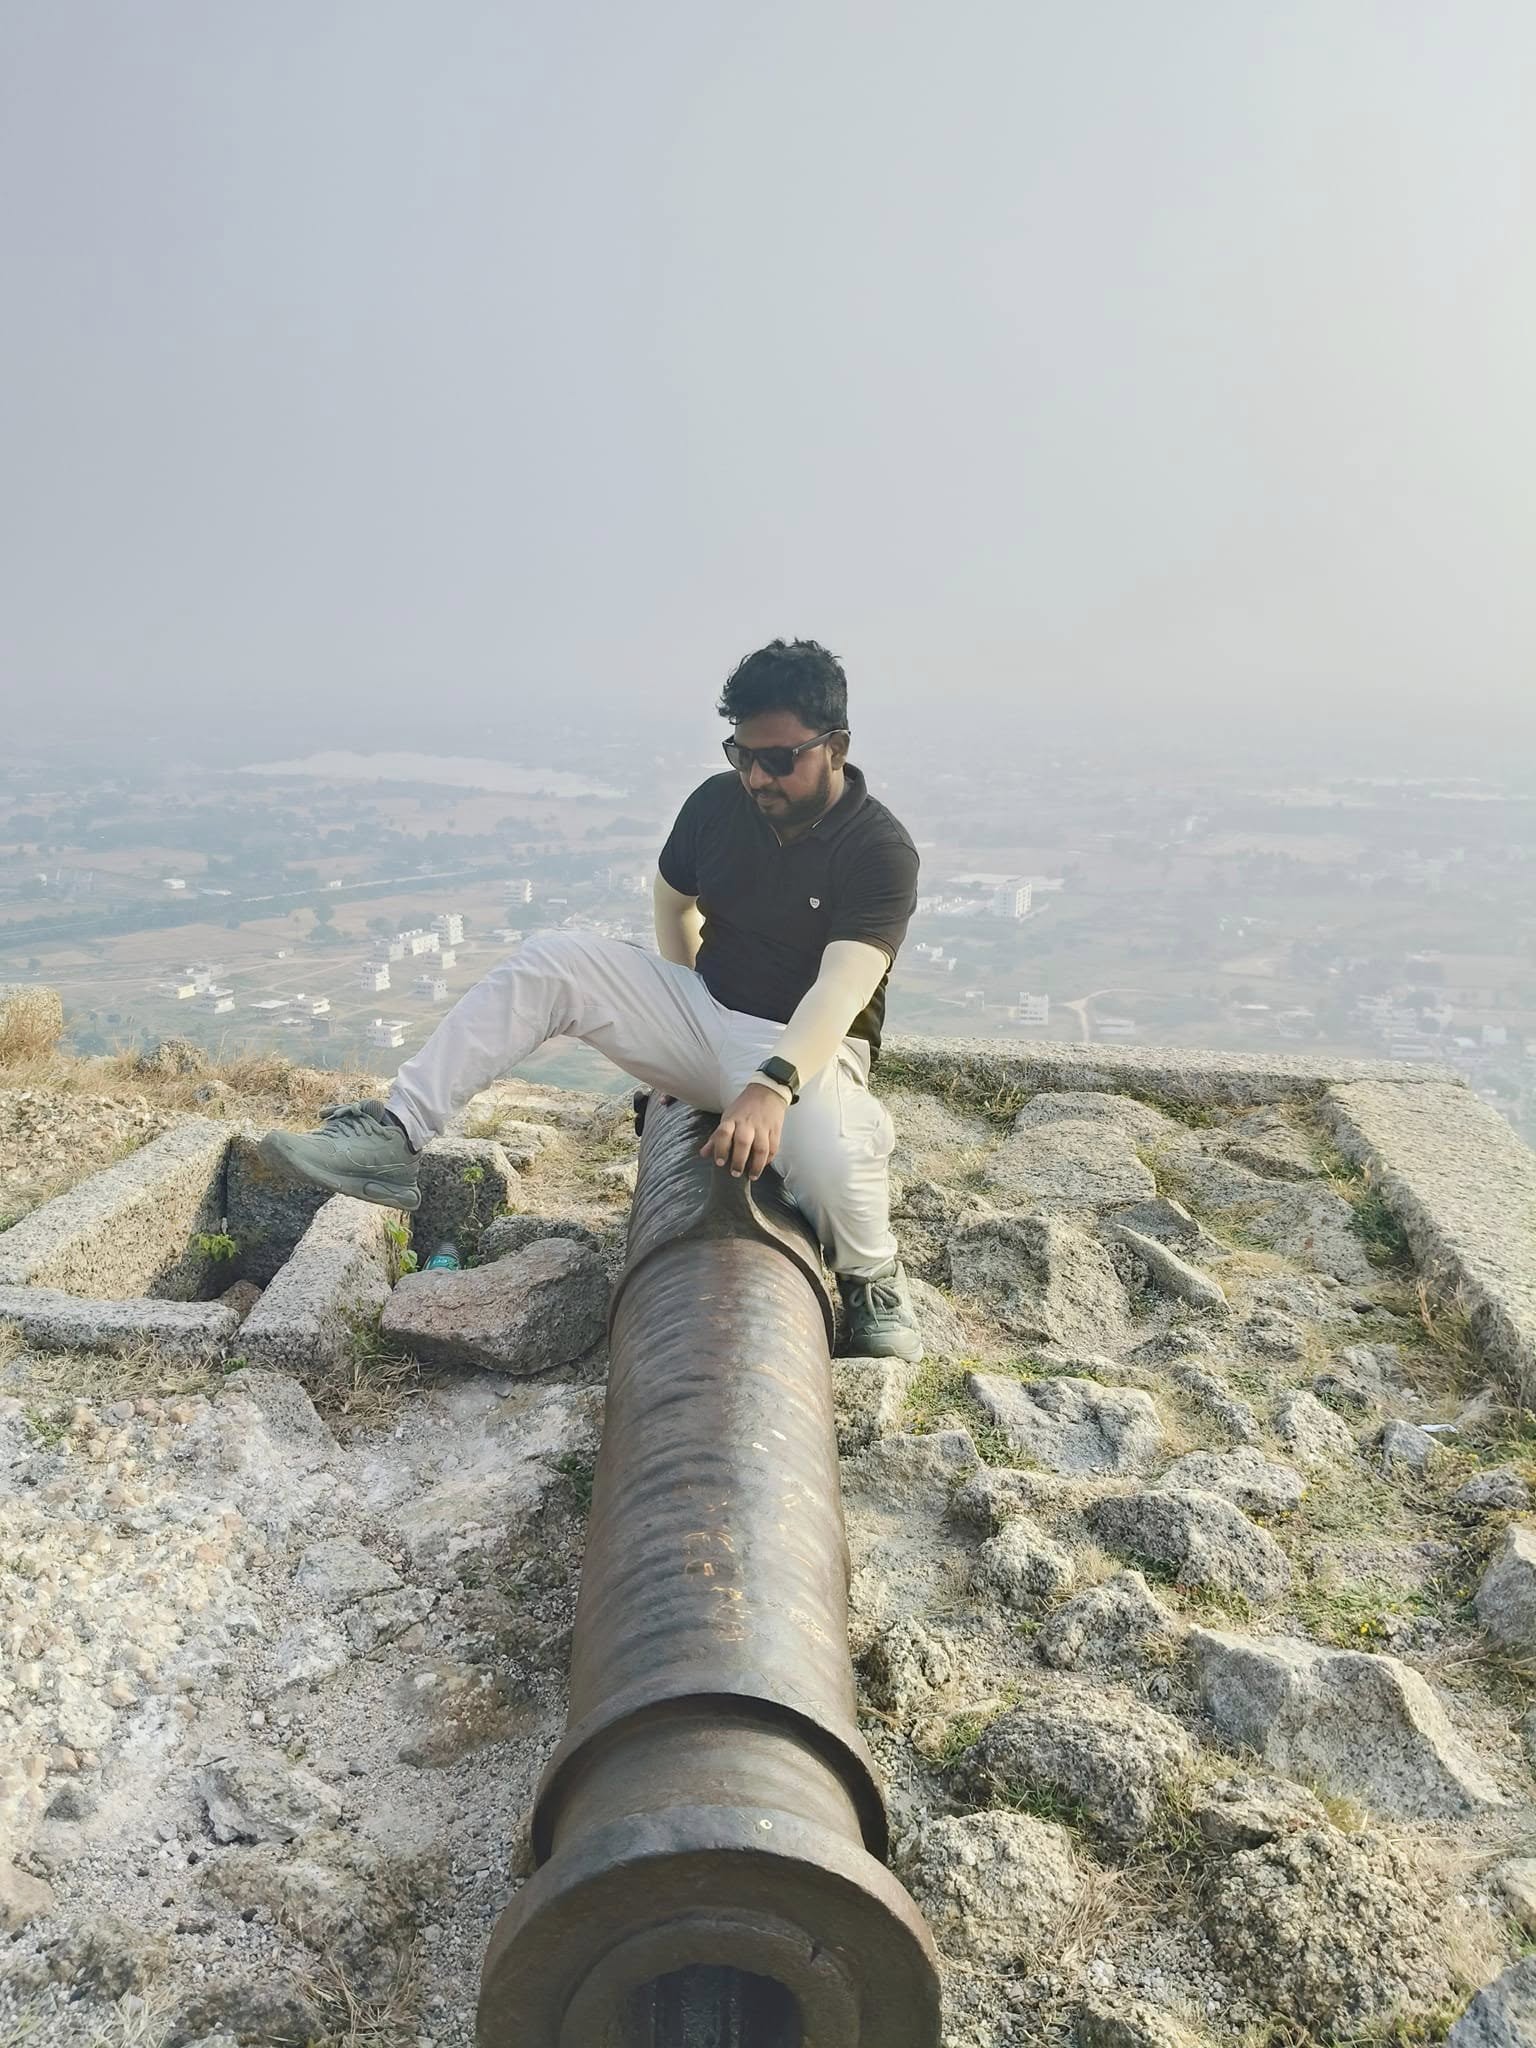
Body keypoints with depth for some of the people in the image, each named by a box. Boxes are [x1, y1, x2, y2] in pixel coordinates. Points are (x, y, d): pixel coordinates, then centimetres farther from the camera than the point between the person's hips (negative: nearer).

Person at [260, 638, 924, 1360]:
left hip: (806, 1049, -5)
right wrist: (681, 1010, 15)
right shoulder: (718, 802, -1)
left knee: (834, 1160, -39)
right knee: (551, 961, -15)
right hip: (704, 1007, 5)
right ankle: (393, 1136, -19)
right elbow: (672, 898, 19)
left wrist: (770, 1086, -46)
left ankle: (874, 1284, -3)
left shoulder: (882, 851, -18)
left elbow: (841, 989, -32)